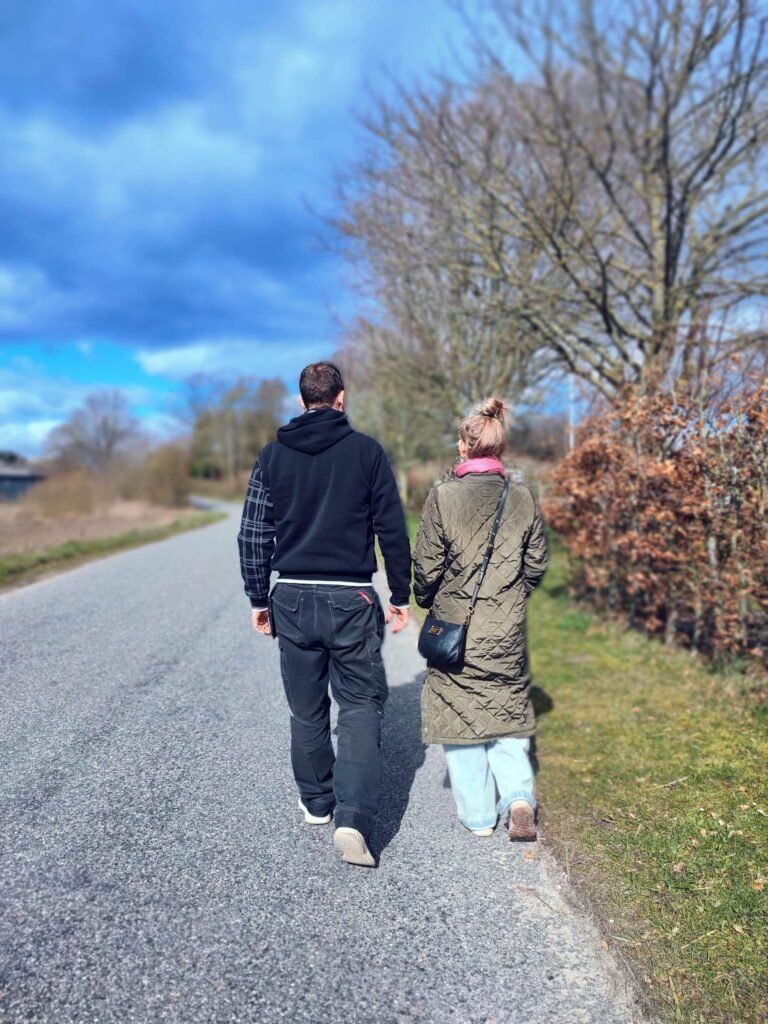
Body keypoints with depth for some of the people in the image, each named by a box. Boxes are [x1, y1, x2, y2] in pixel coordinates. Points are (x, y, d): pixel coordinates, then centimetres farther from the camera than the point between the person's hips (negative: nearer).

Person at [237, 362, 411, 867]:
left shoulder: (274, 455, 4)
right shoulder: (367, 451, -2)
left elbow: (253, 535, 3)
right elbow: (393, 530, -2)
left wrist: (260, 600, 11)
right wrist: (401, 596, 6)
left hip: (293, 599, 3)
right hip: (351, 599, -2)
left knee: (307, 709, 17)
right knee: (361, 706, 5)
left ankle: (317, 801, 34)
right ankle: (354, 818, -8)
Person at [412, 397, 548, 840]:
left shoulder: (443, 497, -12)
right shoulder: (523, 499, -3)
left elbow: (427, 565, -10)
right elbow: (537, 564, 3)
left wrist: (425, 601, 10)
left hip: (455, 627, -2)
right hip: (508, 631, 3)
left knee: (461, 715, 12)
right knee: (509, 712, 20)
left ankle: (478, 816, 21)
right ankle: (519, 796, 6)